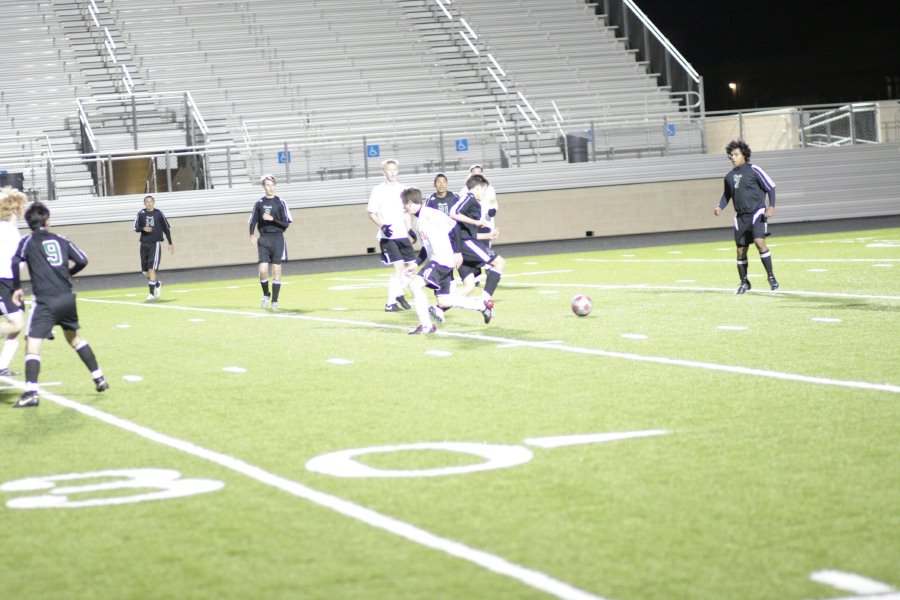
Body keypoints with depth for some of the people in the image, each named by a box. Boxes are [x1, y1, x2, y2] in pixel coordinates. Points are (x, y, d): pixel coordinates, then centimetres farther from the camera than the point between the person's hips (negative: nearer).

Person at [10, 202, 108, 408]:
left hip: (45, 301, -5)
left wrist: (17, 288, -4)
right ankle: (99, 378, 29)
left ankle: (31, 392, -22)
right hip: (67, 298, 5)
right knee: (75, 338, 25)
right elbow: (82, 261, 11)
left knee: (32, 345, -7)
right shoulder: (60, 240, 12)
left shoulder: (28, 241, 2)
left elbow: (15, 262, -15)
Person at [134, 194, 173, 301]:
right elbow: (136, 227, 7)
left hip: (155, 243, -3)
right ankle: (158, 284, 36)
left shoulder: (158, 213, 1)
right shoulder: (141, 213, 5)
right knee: (145, 271, 8)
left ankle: (152, 293, -14)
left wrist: (170, 243, 9)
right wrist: (143, 229, -15)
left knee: (152, 268, -15)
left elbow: (166, 228, 8)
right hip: (144, 244, 3)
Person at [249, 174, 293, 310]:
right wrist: (252, 235, -6)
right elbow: (253, 221, 10)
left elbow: (286, 224, -1)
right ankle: (265, 295, 15)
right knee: (263, 269, -10)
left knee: (276, 270, -2)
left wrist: (272, 219, -14)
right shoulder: (259, 203, 7)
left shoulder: (280, 203, 2)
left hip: (278, 239, -1)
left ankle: (274, 300, 6)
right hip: (264, 239, 1)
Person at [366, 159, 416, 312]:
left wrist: (409, 229, 9)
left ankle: (399, 294, 26)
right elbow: (371, 213, -3)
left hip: (402, 235, 6)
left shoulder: (401, 189, 11)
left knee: (412, 266, 4)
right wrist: (382, 226, -18)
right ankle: (390, 303, -8)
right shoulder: (378, 190, -4)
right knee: (398, 267, -15)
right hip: (387, 236, -6)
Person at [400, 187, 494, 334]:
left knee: (415, 284, -20)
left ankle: (426, 325, -15)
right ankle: (482, 306, 24)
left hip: (443, 260, -10)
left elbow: (453, 226, -18)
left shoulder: (429, 213, -12)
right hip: (435, 260, 10)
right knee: (443, 301, 12)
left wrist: (457, 252, -22)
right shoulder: (419, 219, 17)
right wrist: (416, 265, 19)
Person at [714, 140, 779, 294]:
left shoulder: (753, 170, -5)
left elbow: (770, 187, -3)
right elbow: (727, 194, 24)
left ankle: (771, 276, -15)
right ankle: (744, 282, 21)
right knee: (741, 250, 6)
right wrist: (720, 207, 6)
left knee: (759, 241, -24)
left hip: (756, 212, -6)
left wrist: (771, 206, -15)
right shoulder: (730, 176, 11)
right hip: (740, 216, 6)